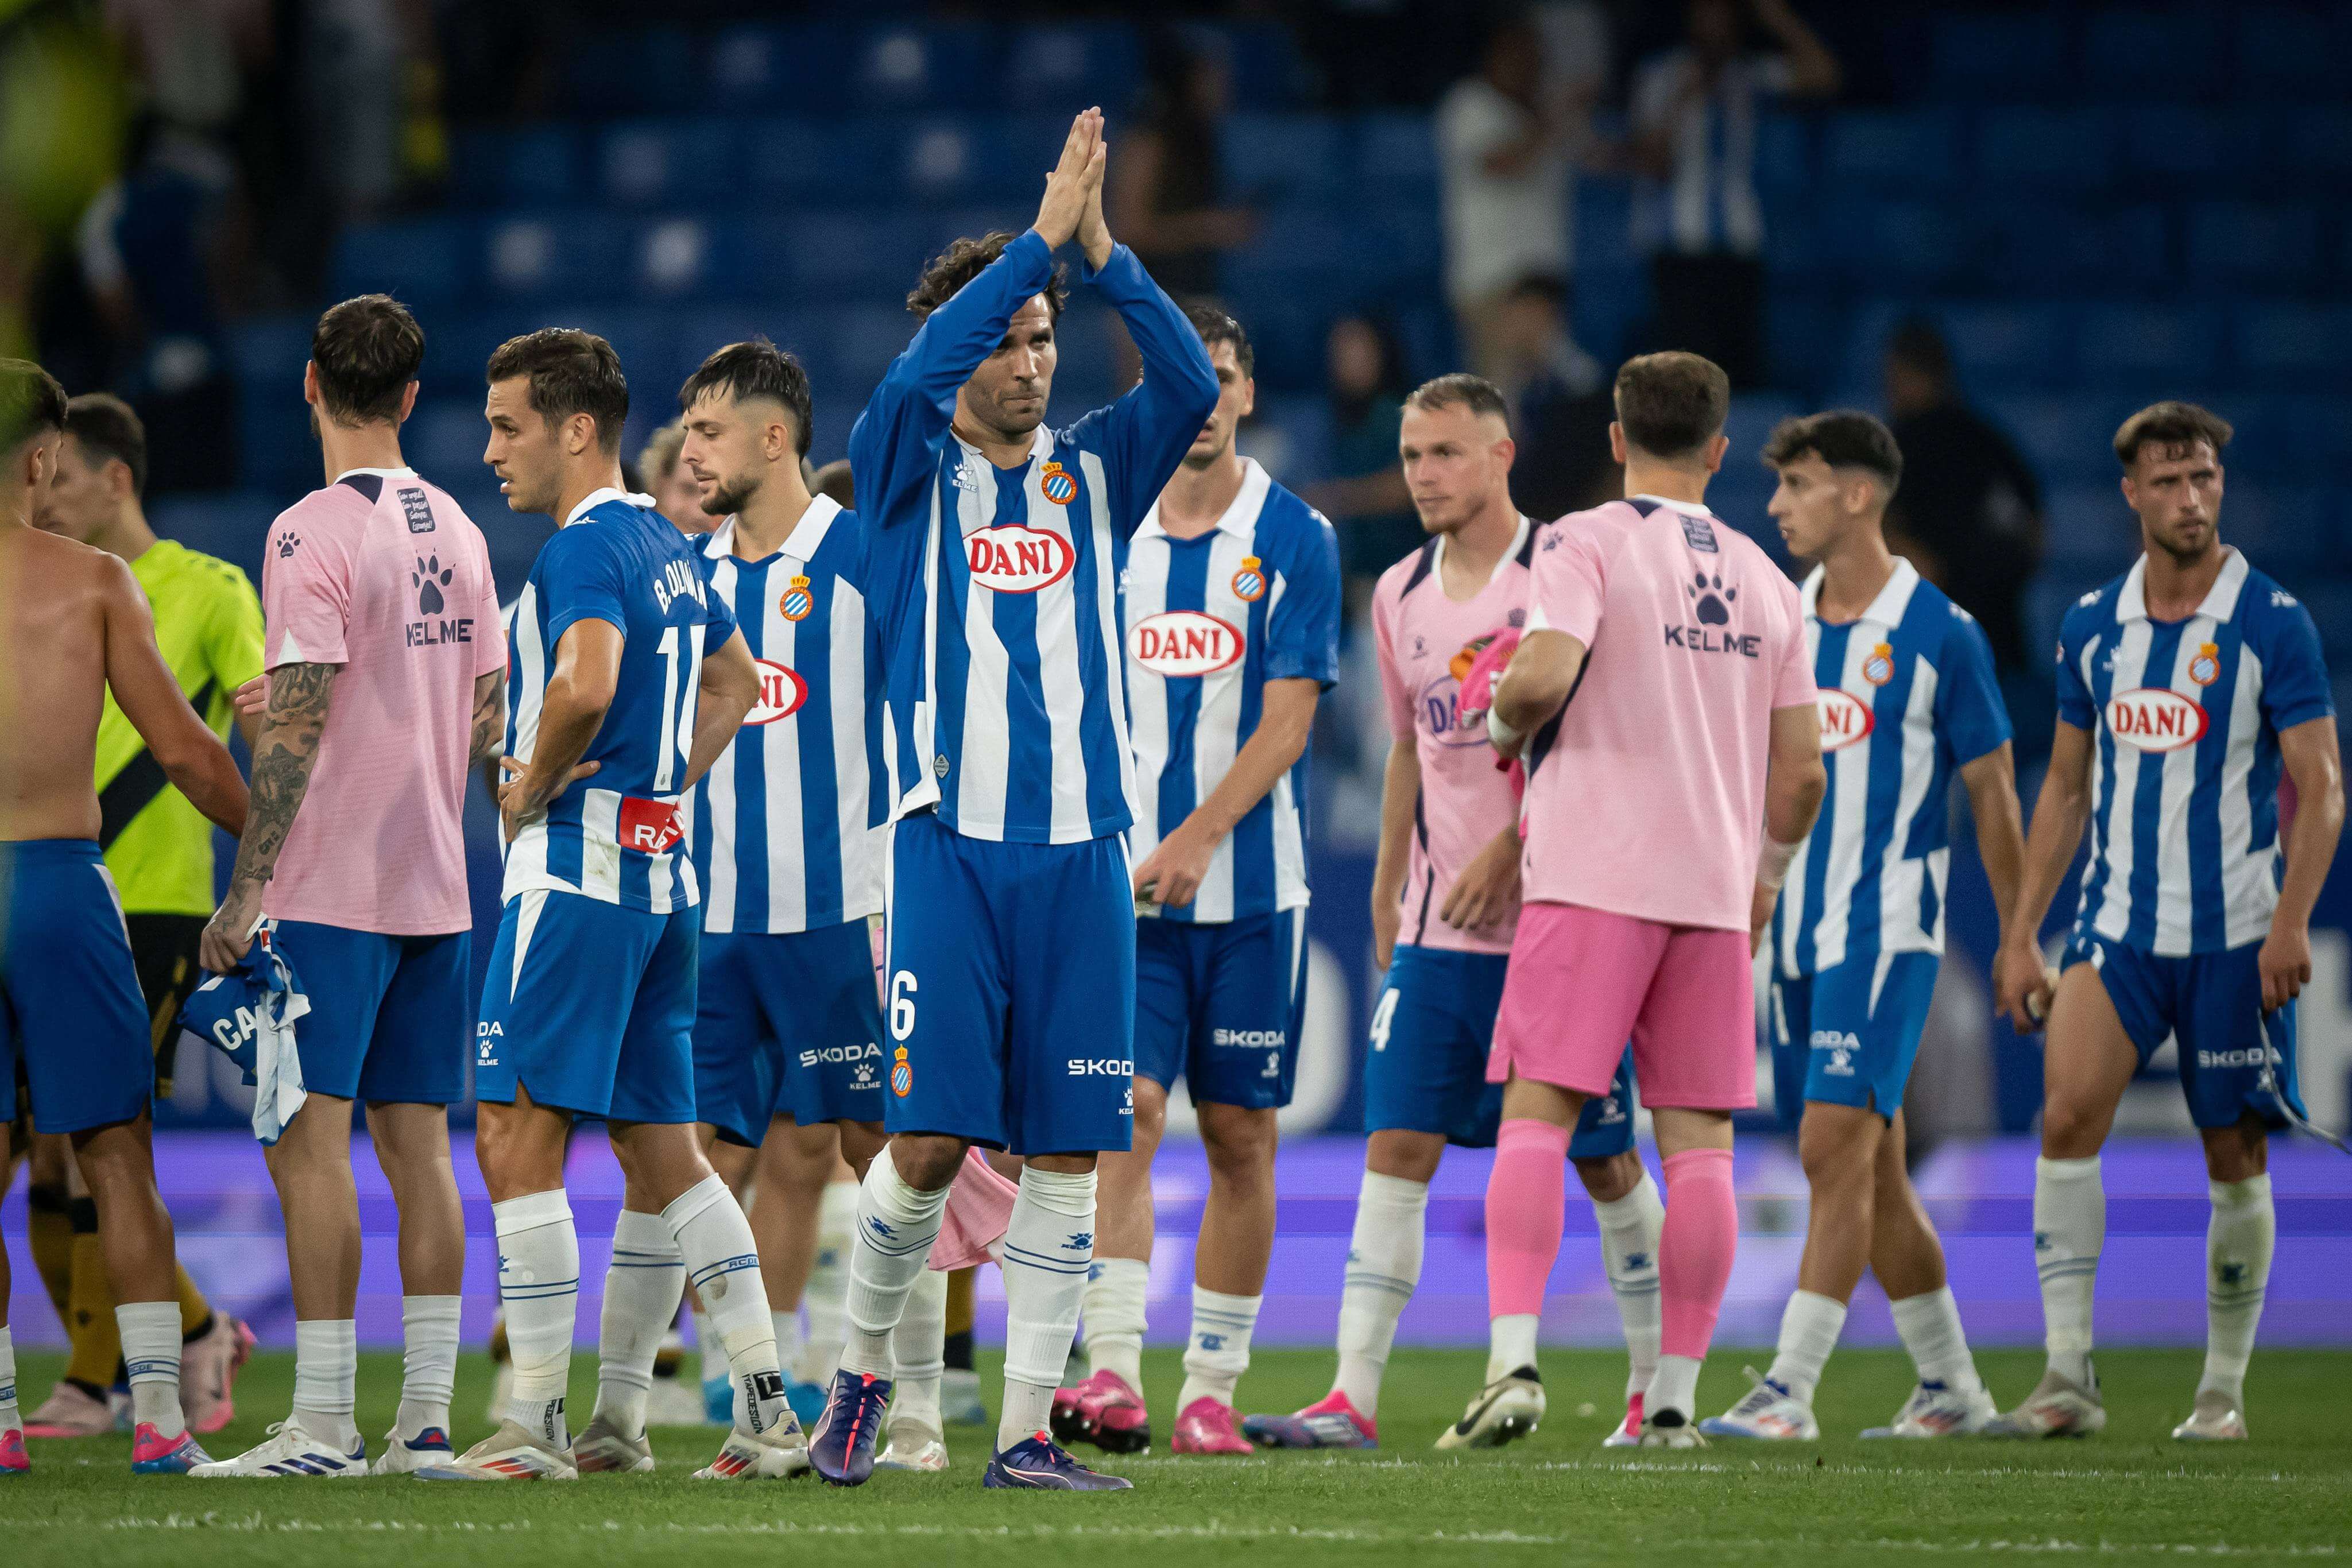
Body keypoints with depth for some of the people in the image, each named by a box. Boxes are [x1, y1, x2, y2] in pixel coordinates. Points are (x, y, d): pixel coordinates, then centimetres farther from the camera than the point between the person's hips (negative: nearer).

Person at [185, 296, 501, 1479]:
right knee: (416, 1142, 9)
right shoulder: (456, 531, 11)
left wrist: (245, 895, -15)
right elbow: (487, 717, 15)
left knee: (309, 1139, -7)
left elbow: (297, 729, -17)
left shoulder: (313, 534, -12)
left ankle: (323, 1425, -12)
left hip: (332, 887, -7)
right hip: (437, 886, 7)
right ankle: (426, 1419, 8)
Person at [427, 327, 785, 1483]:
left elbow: (585, 688, -32)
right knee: (661, 1146, 12)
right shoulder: (666, 548, 16)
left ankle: (536, 1426, -10)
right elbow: (733, 683, 32)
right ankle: (766, 1412, 9)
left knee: (517, 1138, -8)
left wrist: (530, 789, -15)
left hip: (578, 868, -10)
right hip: (662, 872, 10)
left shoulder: (584, 550, -14)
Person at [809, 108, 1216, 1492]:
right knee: (929, 1140, -9)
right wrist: (1042, 235, -19)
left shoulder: (1093, 476, 12)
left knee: (1067, 1153, -1)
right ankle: (863, 1372, 13)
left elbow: (1193, 386, -5)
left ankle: (1028, 1429, 3)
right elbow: (919, 374, -16)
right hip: (951, 843, -3)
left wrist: (1101, 248, -15)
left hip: (1081, 851, 3)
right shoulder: (909, 475, 5)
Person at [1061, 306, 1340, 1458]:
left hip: (1251, 886, -1)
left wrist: (1197, 838, -18)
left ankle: (1212, 1385, 11)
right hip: (1124, 881, 1)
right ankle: (1113, 1370, -19)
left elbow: (1287, 721, -7)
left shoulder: (1294, 538, 0)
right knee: (1127, 1108, -13)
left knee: (1240, 1135, 3)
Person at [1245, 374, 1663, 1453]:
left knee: (1604, 1160, 2)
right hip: (1437, 927, 5)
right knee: (1396, 1145, -3)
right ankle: (1354, 1397, -6)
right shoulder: (1401, 594, 12)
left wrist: (1509, 851, -19)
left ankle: (1657, 1386, 15)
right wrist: (1387, 891, 20)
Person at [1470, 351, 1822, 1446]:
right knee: (1698, 1139, 4)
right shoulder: (1764, 580, 13)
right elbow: (1800, 770, 13)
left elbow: (1542, 676, -19)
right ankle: (1674, 1395, 3)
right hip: (1715, 886, 4)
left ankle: (1515, 1355, -18)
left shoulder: (1586, 544, -3)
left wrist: (1503, 726, 3)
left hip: (1593, 874, -4)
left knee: (1536, 1113, -5)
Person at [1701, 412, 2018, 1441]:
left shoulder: (1939, 633, -6)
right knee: (1868, 1168, 10)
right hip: (1796, 929, 7)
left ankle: (1790, 1389, -18)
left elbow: (1992, 792, -1)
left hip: (1886, 928, -7)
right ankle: (1950, 1386, 20)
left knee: (1836, 1146, -15)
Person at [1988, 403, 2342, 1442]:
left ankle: (2223, 1390, 16)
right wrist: (2021, 935, 11)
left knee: (2235, 1154, 3)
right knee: (2068, 1116, -15)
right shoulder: (2092, 625, 8)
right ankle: (2068, 1377, -15)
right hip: (2117, 926, 3)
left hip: (2235, 931, -3)